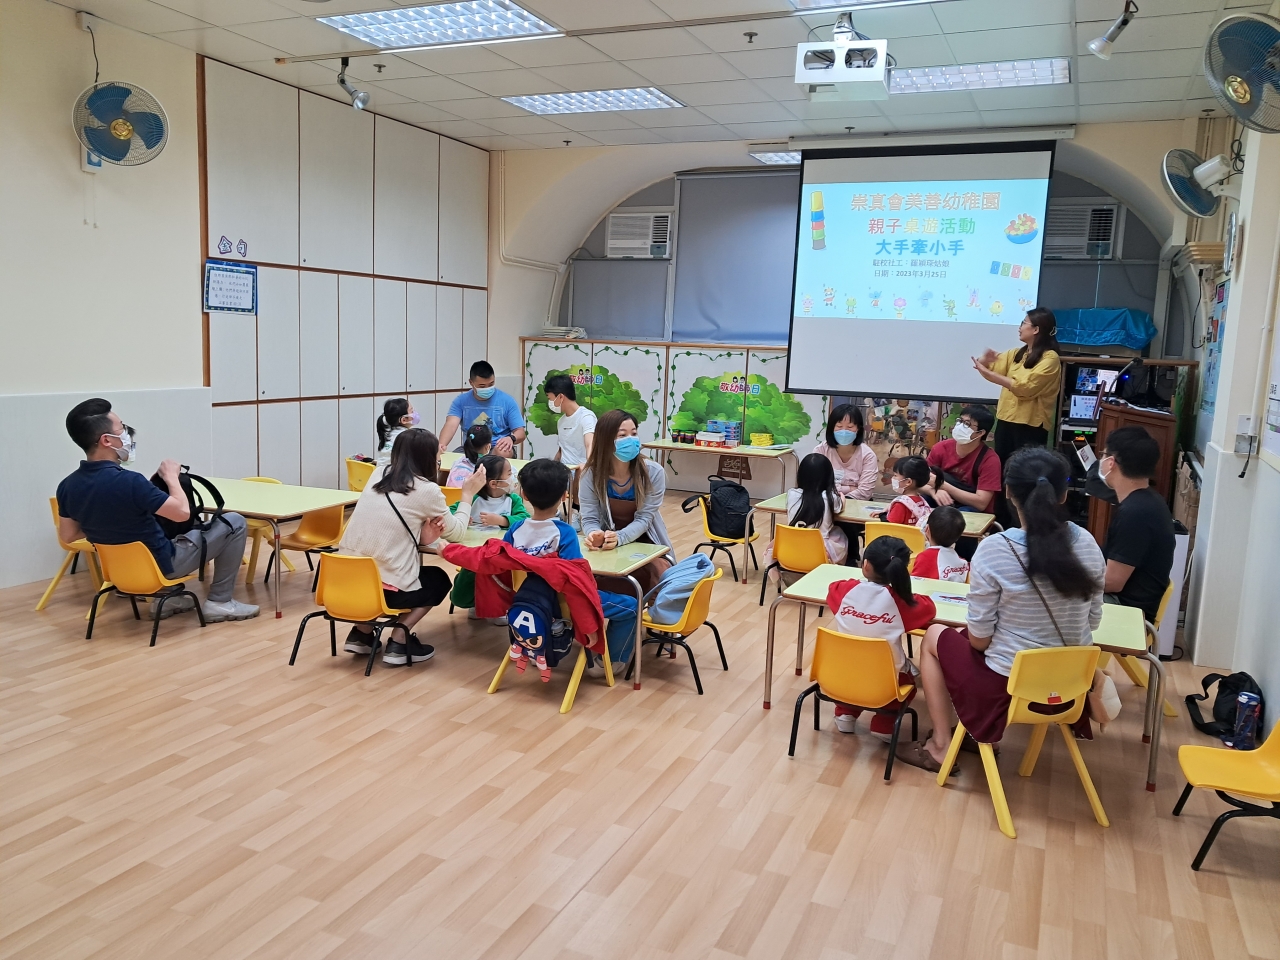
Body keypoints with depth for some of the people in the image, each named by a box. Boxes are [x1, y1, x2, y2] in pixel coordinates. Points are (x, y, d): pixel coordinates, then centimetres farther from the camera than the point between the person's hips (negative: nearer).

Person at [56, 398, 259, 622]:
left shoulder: (67, 486, -9)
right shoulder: (128, 481, -32)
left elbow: (67, 536, 5)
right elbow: (182, 512, -23)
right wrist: (171, 476, -7)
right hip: (159, 566, -7)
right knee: (234, 523, 2)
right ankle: (219, 602, 7)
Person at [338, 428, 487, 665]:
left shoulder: (379, 474, 7)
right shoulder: (426, 490, -9)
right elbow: (455, 532, 7)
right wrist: (468, 494, 19)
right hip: (383, 589, -6)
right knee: (439, 579, 24)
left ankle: (362, 632, 24)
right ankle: (399, 642, 11)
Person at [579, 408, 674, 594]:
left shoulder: (653, 472, -15)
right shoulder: (591, 475, -13)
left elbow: (643, 519, -17)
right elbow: (590, 519, -12)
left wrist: (619, 538, -37)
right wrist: (595, 535, -37)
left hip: (645, 543, 0)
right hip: (608, 545, 0)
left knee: (660, 578, -27)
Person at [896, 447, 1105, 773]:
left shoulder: (993, 550, -22)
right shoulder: (1087, 544, -7)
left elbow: (979, 639, -16)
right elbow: (1092, 622, 4)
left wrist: (969, 630, 5)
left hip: (1007, 686, -5)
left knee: (934, 636, 22)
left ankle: (940, 747, 25)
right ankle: (984, 733, 33)